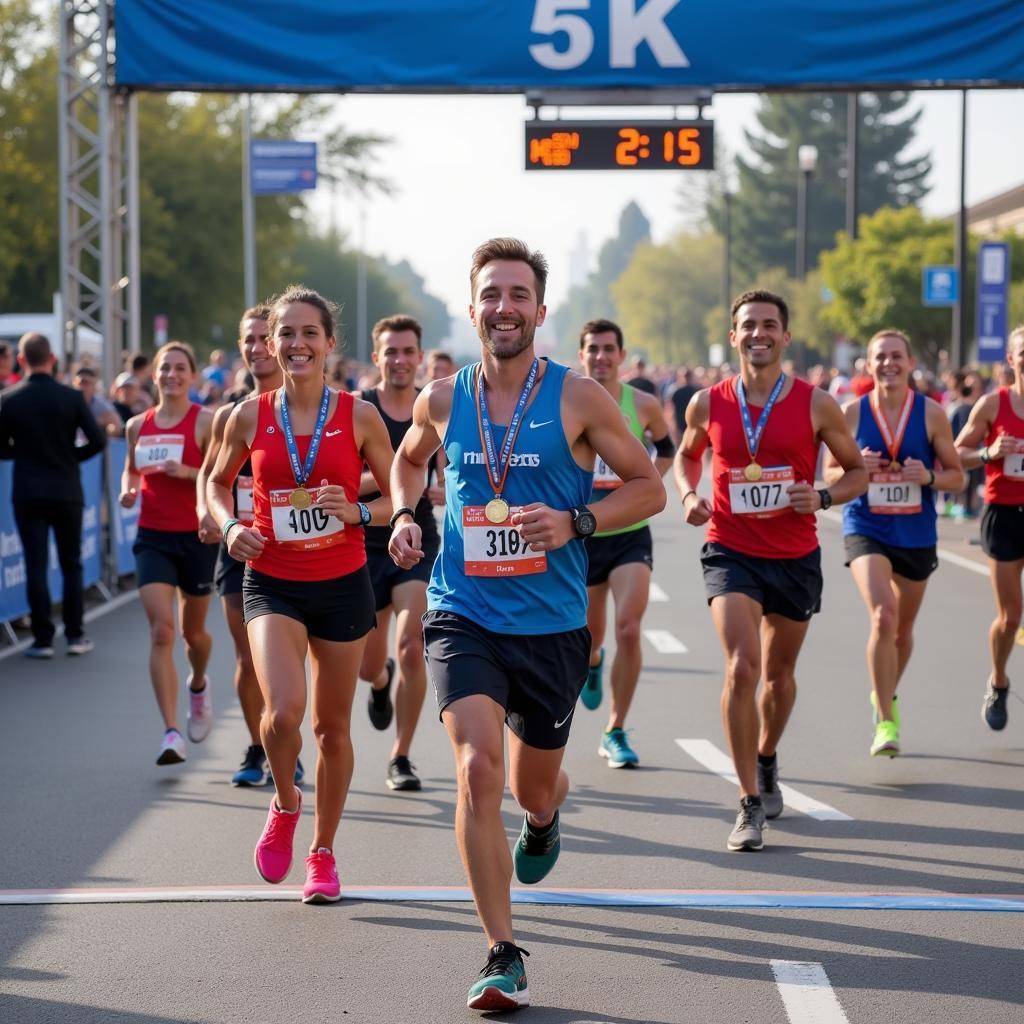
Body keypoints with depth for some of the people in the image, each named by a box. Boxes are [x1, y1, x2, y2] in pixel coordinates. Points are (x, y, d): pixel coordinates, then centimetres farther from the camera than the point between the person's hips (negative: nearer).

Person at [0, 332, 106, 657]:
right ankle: (75, 635, 11)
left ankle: (43, 639, 0)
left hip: (27, 493, 0)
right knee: (71, 564, 11)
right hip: (67, 492, 0)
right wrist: (71, 455, 8)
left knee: (36, 565, 2)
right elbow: (97, 441, -9)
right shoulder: (72, 397, -6)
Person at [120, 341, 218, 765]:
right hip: (153, 537, 2)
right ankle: (171, 732, -16)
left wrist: (186, 471, -24)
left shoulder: (206, 421, -6)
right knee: (160, 630, -13)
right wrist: (128, 489, 2)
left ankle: (198, 685, 50)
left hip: (197, 536, -2)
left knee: (193, 631, 14)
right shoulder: (138, 425, 6)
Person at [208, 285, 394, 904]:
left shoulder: (359, 416, -4)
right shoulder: (250, 417, -2)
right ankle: (285, 806, 11)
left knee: (333, 726, 10)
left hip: (342, 585, 1)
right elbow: (217, 482, 15)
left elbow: (399, 499, 3)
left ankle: (323, 853, 29)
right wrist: (230, 526, -5)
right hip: (273, 583, 0)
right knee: (283, 712, -21)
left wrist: (357, 512, -16)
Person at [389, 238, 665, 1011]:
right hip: (463, 619, 0)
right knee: (478, 769, -19)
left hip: (552, 627, 0)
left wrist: (577, 522, -15)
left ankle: (544, 819, 57)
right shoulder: (443, 399, 2)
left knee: (533, 786, 15)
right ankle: (504, 956, -10)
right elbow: (409, 459, 24)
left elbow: (649, 487, 0)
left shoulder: (578, 398, -6)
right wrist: (405, 516, 4)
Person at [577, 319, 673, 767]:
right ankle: (593, 662, 53)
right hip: (581, 536, 1)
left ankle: (616, 733, -1)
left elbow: (667, 449, 15)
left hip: (631, 534, -1)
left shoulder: (643, 404, -3)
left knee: (628, 630, -16)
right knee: (589, 636, 12)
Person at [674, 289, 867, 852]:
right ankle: (750, 805, -12)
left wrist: (822, 497, -15)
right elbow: (687, 454, 17)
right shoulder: (708, 404, -4)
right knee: (742, 668, -19)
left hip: (795, 557, 1)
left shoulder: (816, 405, -7)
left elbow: (857, 472, 4)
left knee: (779, 673, 17)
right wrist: (689, 495, -4)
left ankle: (766, 762, 47)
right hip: (731, 552, -1)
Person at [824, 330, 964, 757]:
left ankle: (886, 697, 45)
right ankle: (885, 721, -16)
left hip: (916, 533, 2)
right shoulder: (852, 413, -4)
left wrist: (929, 477, -19)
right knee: (883, 617, -23)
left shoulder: (931, 413, -4)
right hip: (866, 529, -2)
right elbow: (830, 473, 4)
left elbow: (957, 476, 2)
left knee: (903, 629, 17)